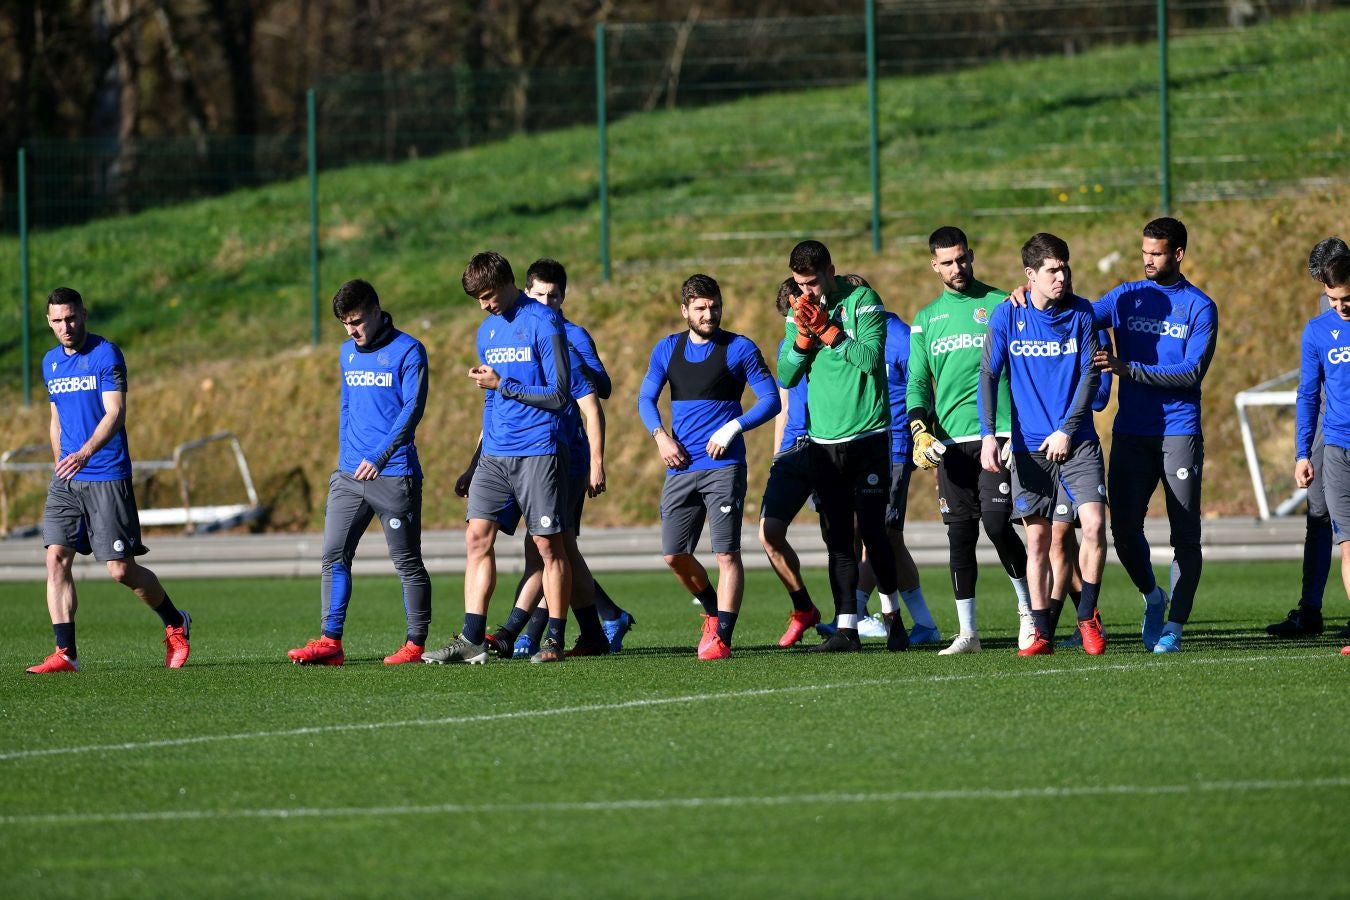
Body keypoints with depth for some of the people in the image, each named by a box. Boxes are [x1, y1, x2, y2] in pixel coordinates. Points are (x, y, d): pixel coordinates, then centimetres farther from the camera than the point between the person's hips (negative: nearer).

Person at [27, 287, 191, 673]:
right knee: (56, 558, -10)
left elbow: (115, 413, -18)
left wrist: (85, 453, -33)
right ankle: (65, 652, -10)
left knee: (121, 570, -4)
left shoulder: (106, 354, -8)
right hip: (65, 481, 6)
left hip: (107, 478, -6)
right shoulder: (51, 362, 13)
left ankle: (175, 624, 21)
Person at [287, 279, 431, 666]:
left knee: (407, 562, 0)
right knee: (334, 556, -2)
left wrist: (379, 458, -21)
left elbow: (412, 409, -13)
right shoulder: (347, 353, 15)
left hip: (394, 475, -7)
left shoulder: (407, 351, -6)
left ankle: (416, 644, 7)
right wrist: (345, 460, 16)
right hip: (350, 475, 7)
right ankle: (330, 641, -3)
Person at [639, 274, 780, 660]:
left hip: (723, 466, -5)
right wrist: (661, 436, -6)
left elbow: (770, 400, -1)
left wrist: (732, 429, -13)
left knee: (727, 554, -10)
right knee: (674, 555, 3)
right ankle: (713, 611, 27)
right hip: (680, 467, 5)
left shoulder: (739, 349, 0)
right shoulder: (667, 349, 12)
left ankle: (722, 636, -9)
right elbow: (646, 399, 13)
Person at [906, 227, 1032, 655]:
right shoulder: (926, 319, 16)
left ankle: (1028, 609, 5)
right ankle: (967, 631, 5)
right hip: (950, 441, 4)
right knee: (960, 532, 1)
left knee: (996, 522, -14)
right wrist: (919, 430, -2)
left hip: (997, 433, -4)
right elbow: (917, 382, 15)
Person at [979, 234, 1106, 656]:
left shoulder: (1081, 312, 0)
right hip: (1029, 446, 0)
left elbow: (1090, 375, 0)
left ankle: (1087, 615, 4)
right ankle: (1042, 633, 8)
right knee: (1037, 538, 1)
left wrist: (1067, 430, -9)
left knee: (1094, 524, -14)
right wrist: (988, 434, -11)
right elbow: (988, 375, 0)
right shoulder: (1007, 315, -1)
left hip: (1076, 441, 0)